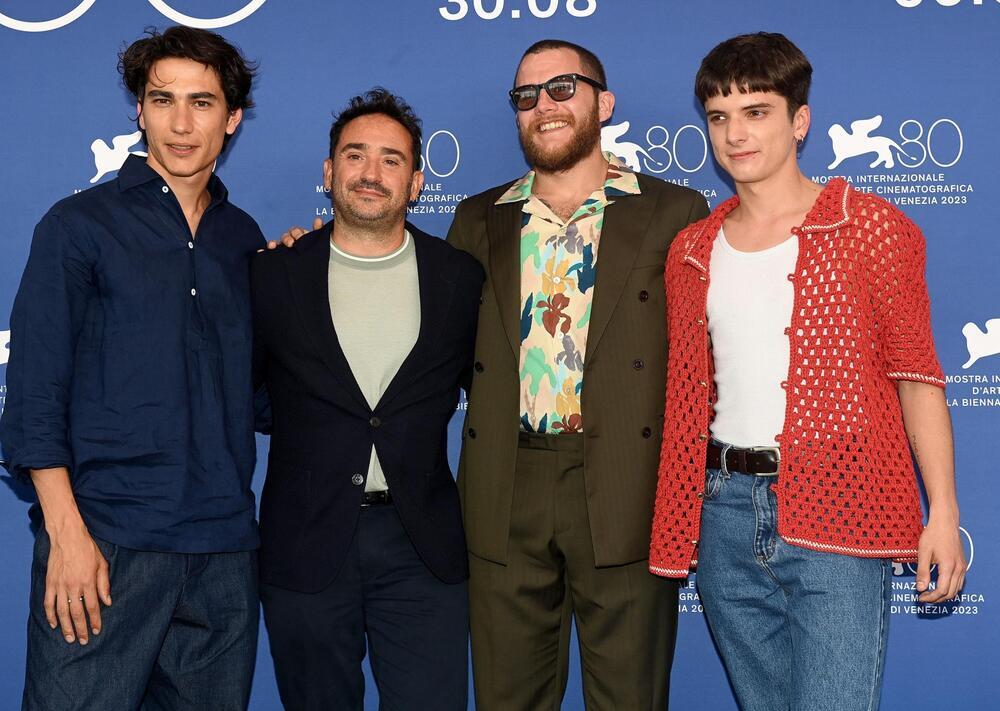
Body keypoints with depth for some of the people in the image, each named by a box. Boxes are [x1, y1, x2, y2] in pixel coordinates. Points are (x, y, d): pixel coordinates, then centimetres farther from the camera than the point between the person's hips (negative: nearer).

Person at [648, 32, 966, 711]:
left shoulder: (872, 227, -1)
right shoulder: (693, 250, 11)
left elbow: (917, 376, -2)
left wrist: (943, 513, -8)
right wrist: (675, 523, 9)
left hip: (834, 515, -4)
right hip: (723, 511, 4)